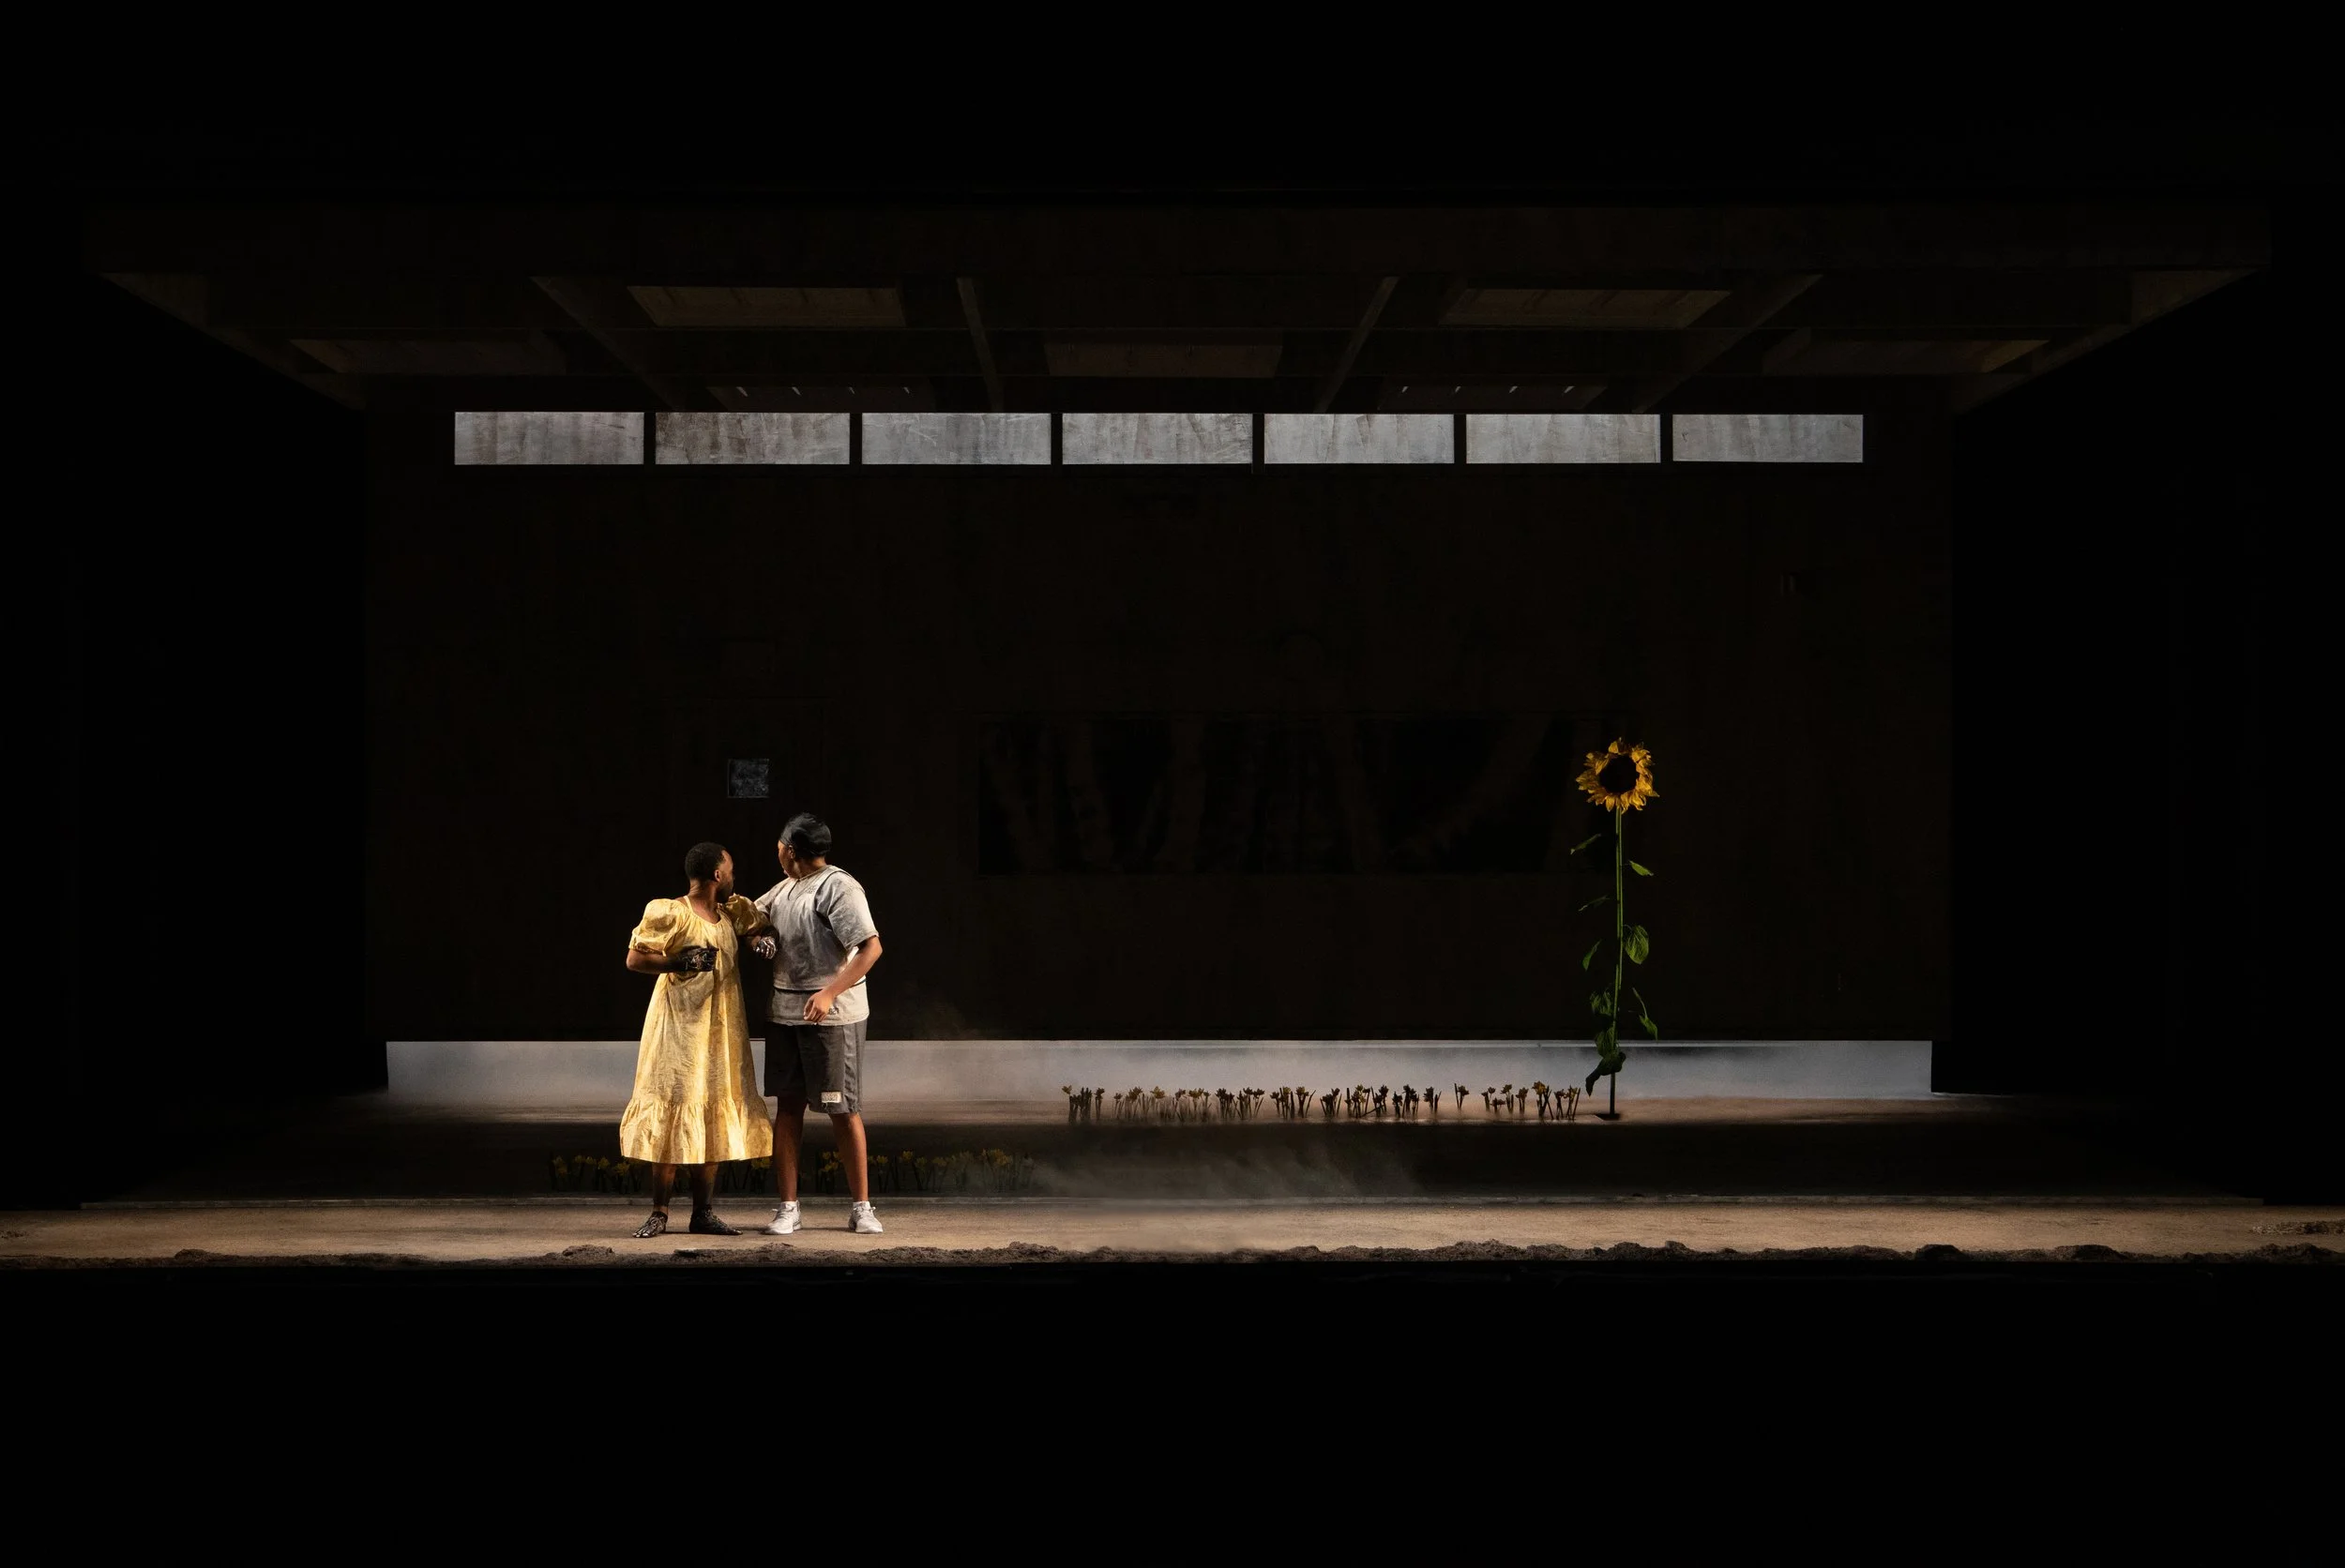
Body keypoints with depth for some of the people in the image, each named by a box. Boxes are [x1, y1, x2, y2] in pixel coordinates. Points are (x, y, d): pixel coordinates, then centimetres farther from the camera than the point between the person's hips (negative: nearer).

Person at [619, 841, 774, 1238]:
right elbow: (634, 958, -11)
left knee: (714, 1122, 6)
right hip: (678, 1030, -7)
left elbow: (762, 919, 29)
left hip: (720, 1034, 7)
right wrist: (677, 962, -25)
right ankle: (659, 1213, 0)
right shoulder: (670, 914, -10)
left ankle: (703, 1213, 11)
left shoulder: (730, 914, 12)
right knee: (670, 1118, -6)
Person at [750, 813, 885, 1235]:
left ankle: (862, 1208, 7)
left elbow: (871, 947, -20)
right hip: (785, 1012, 8)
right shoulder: (785, 888, 13)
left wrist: (830, 994, -29)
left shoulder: (838, 887, -12)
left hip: (832, 1014, -8)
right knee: (788, 1106, 6)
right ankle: (787, 1207, 11)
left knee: (843, 1110, -2)